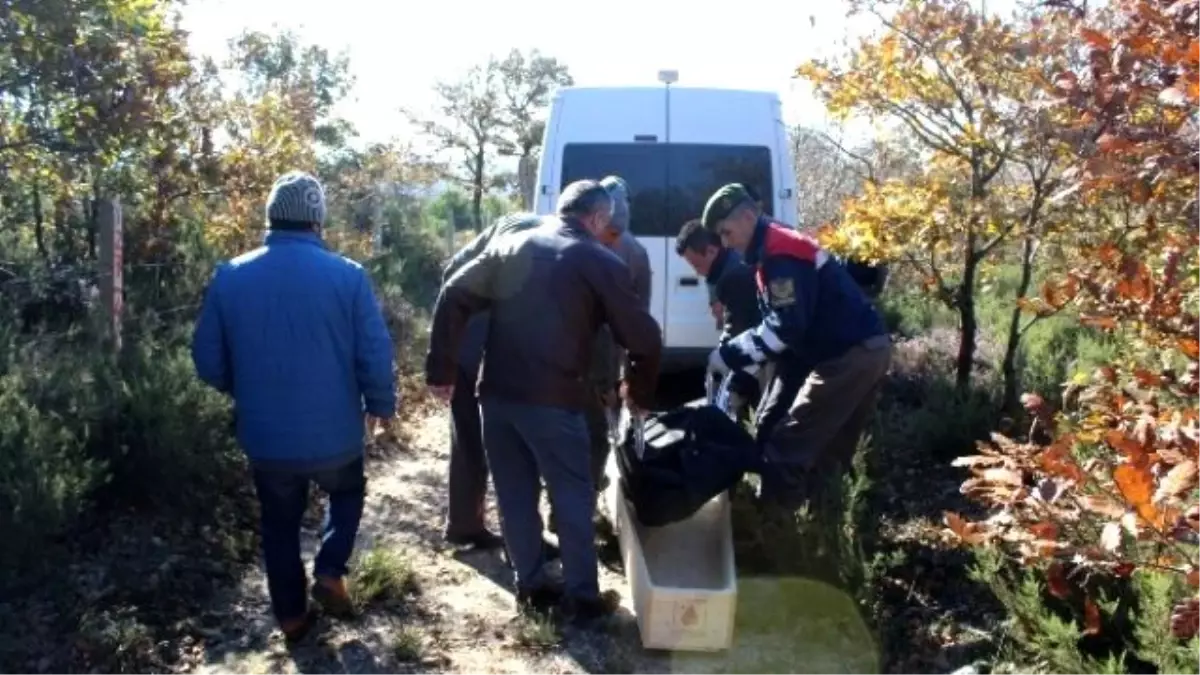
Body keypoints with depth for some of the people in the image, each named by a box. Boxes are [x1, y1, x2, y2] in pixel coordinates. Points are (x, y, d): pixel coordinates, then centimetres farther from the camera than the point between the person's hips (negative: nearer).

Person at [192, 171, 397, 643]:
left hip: (266, 438, 2)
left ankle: (291, 616, 32)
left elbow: (208, 361, 0)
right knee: (347, 494, 29)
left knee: (279, 524, 22)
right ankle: (330, 572, 13)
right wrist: (381, 405, 6)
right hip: (334, 434, -1)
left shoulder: (229, 277, -6)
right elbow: (376, 355, -12)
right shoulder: (347, 275, -13)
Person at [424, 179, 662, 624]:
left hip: (497, 394, 5)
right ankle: (583, 598, 19)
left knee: (515, 496, 15)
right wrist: (639, 393, 16)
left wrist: (440, 369, 10)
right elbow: (644, 339, 0)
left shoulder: (510, 246, 12)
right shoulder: (602, 263, -1)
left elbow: (453, 297, 7)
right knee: (573, 499, 10)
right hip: (554, 400, -4)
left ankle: (531, 588, 28)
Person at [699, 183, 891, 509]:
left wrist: (729, 356, -17)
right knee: (828, 447, 16)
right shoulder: (774, 251, 18)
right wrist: (741, 371, 10)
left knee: (787, 446, -9)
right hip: (863, 350, 10)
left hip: (851, 355, -10)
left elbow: (786, 327, -24)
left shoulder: (779, 253, -15)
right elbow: (777, 325, 18)